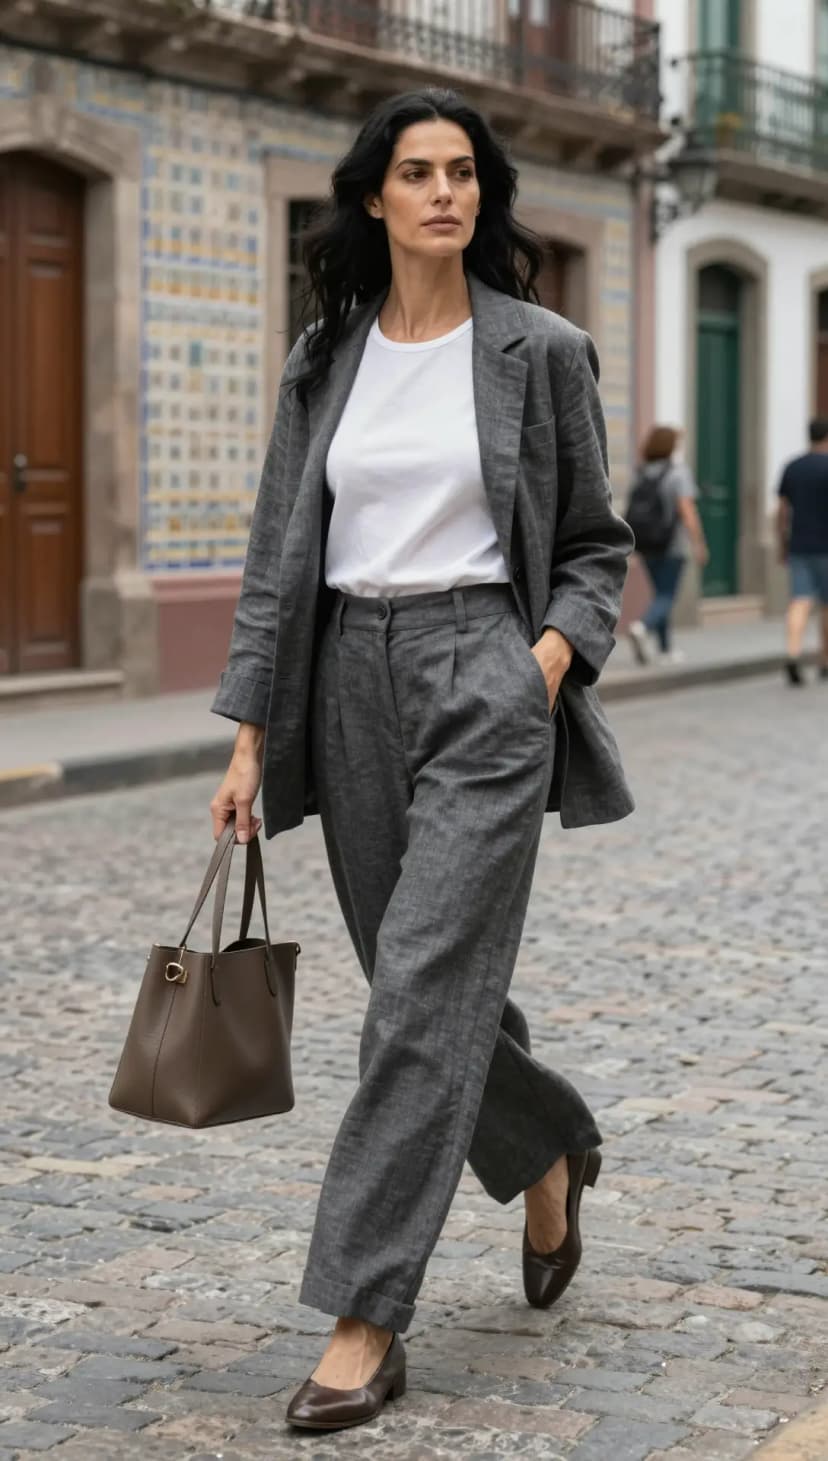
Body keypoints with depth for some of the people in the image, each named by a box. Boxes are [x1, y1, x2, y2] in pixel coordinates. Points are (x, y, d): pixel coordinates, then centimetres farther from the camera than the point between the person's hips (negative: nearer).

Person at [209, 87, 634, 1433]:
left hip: (485, 675, -4)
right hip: (351, 679, 4)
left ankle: (366, 1321, -7)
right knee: (424, 981, 13)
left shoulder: (540, 351, 0)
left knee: (424, 988, -12)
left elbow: (596, 542, 6)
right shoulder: (324, 360, 8)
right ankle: (550, 1149, 43)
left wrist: (557, 649, -12)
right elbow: (278, 555, 8)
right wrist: (251, 734, 2)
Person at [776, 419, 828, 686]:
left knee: (800, 603, -3)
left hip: (798, 546, 4)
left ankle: (793, 656, -25)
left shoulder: (791, 468, 7)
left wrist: (782, 546, 16)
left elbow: (782, 511, 9)